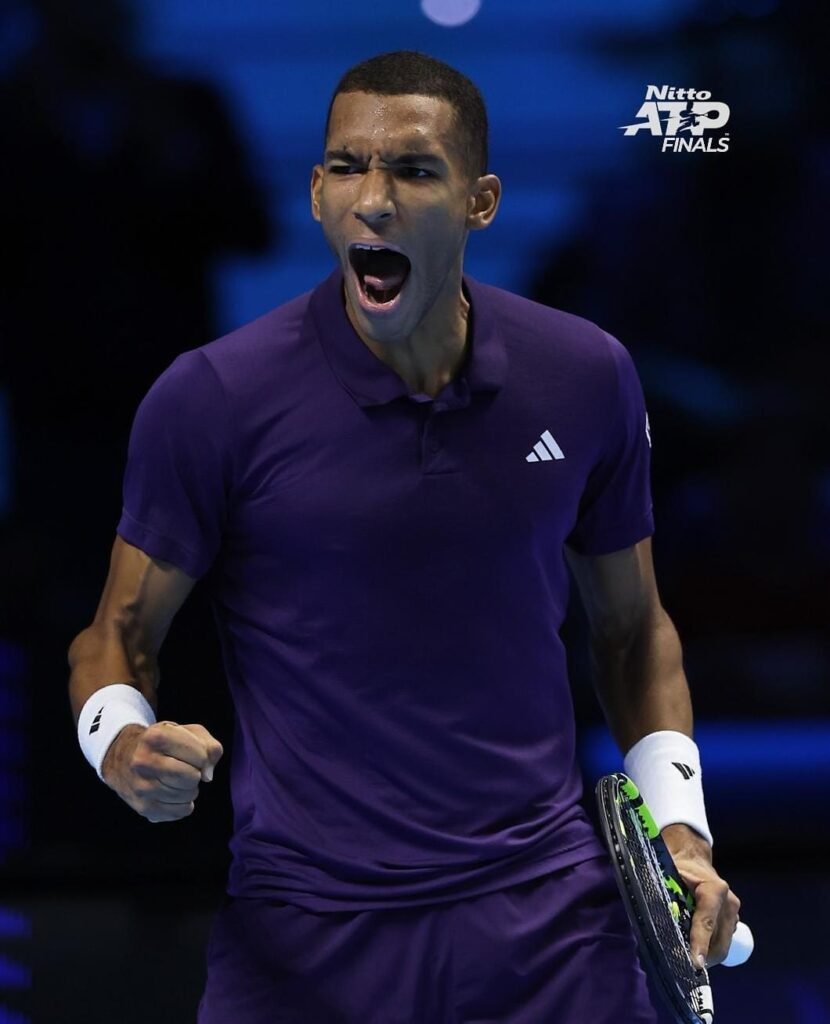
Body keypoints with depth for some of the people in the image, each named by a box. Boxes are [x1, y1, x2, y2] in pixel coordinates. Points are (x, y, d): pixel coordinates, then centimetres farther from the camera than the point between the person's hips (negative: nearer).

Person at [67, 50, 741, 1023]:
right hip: (305, 936, -2)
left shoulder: (586, 376, 0)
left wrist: (678, 826, 2)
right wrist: (122, 743, -21)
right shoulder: (208, 397, -10)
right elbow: (119, 633, 0)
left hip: (546, 912, 2)